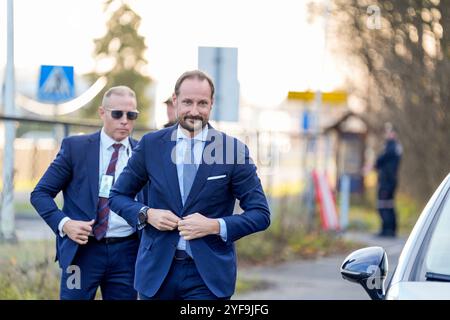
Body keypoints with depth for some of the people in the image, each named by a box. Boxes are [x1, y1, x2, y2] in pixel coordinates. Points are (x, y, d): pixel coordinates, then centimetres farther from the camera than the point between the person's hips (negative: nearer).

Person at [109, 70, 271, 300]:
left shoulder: (233, 150, -2)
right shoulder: (151, 144, 5)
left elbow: (260, 214, 0)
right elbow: (117, 196, 13)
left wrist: (215, 226, -15)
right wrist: (146, 214, -7)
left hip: (208, 275, -2)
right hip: (156, 270, 2)